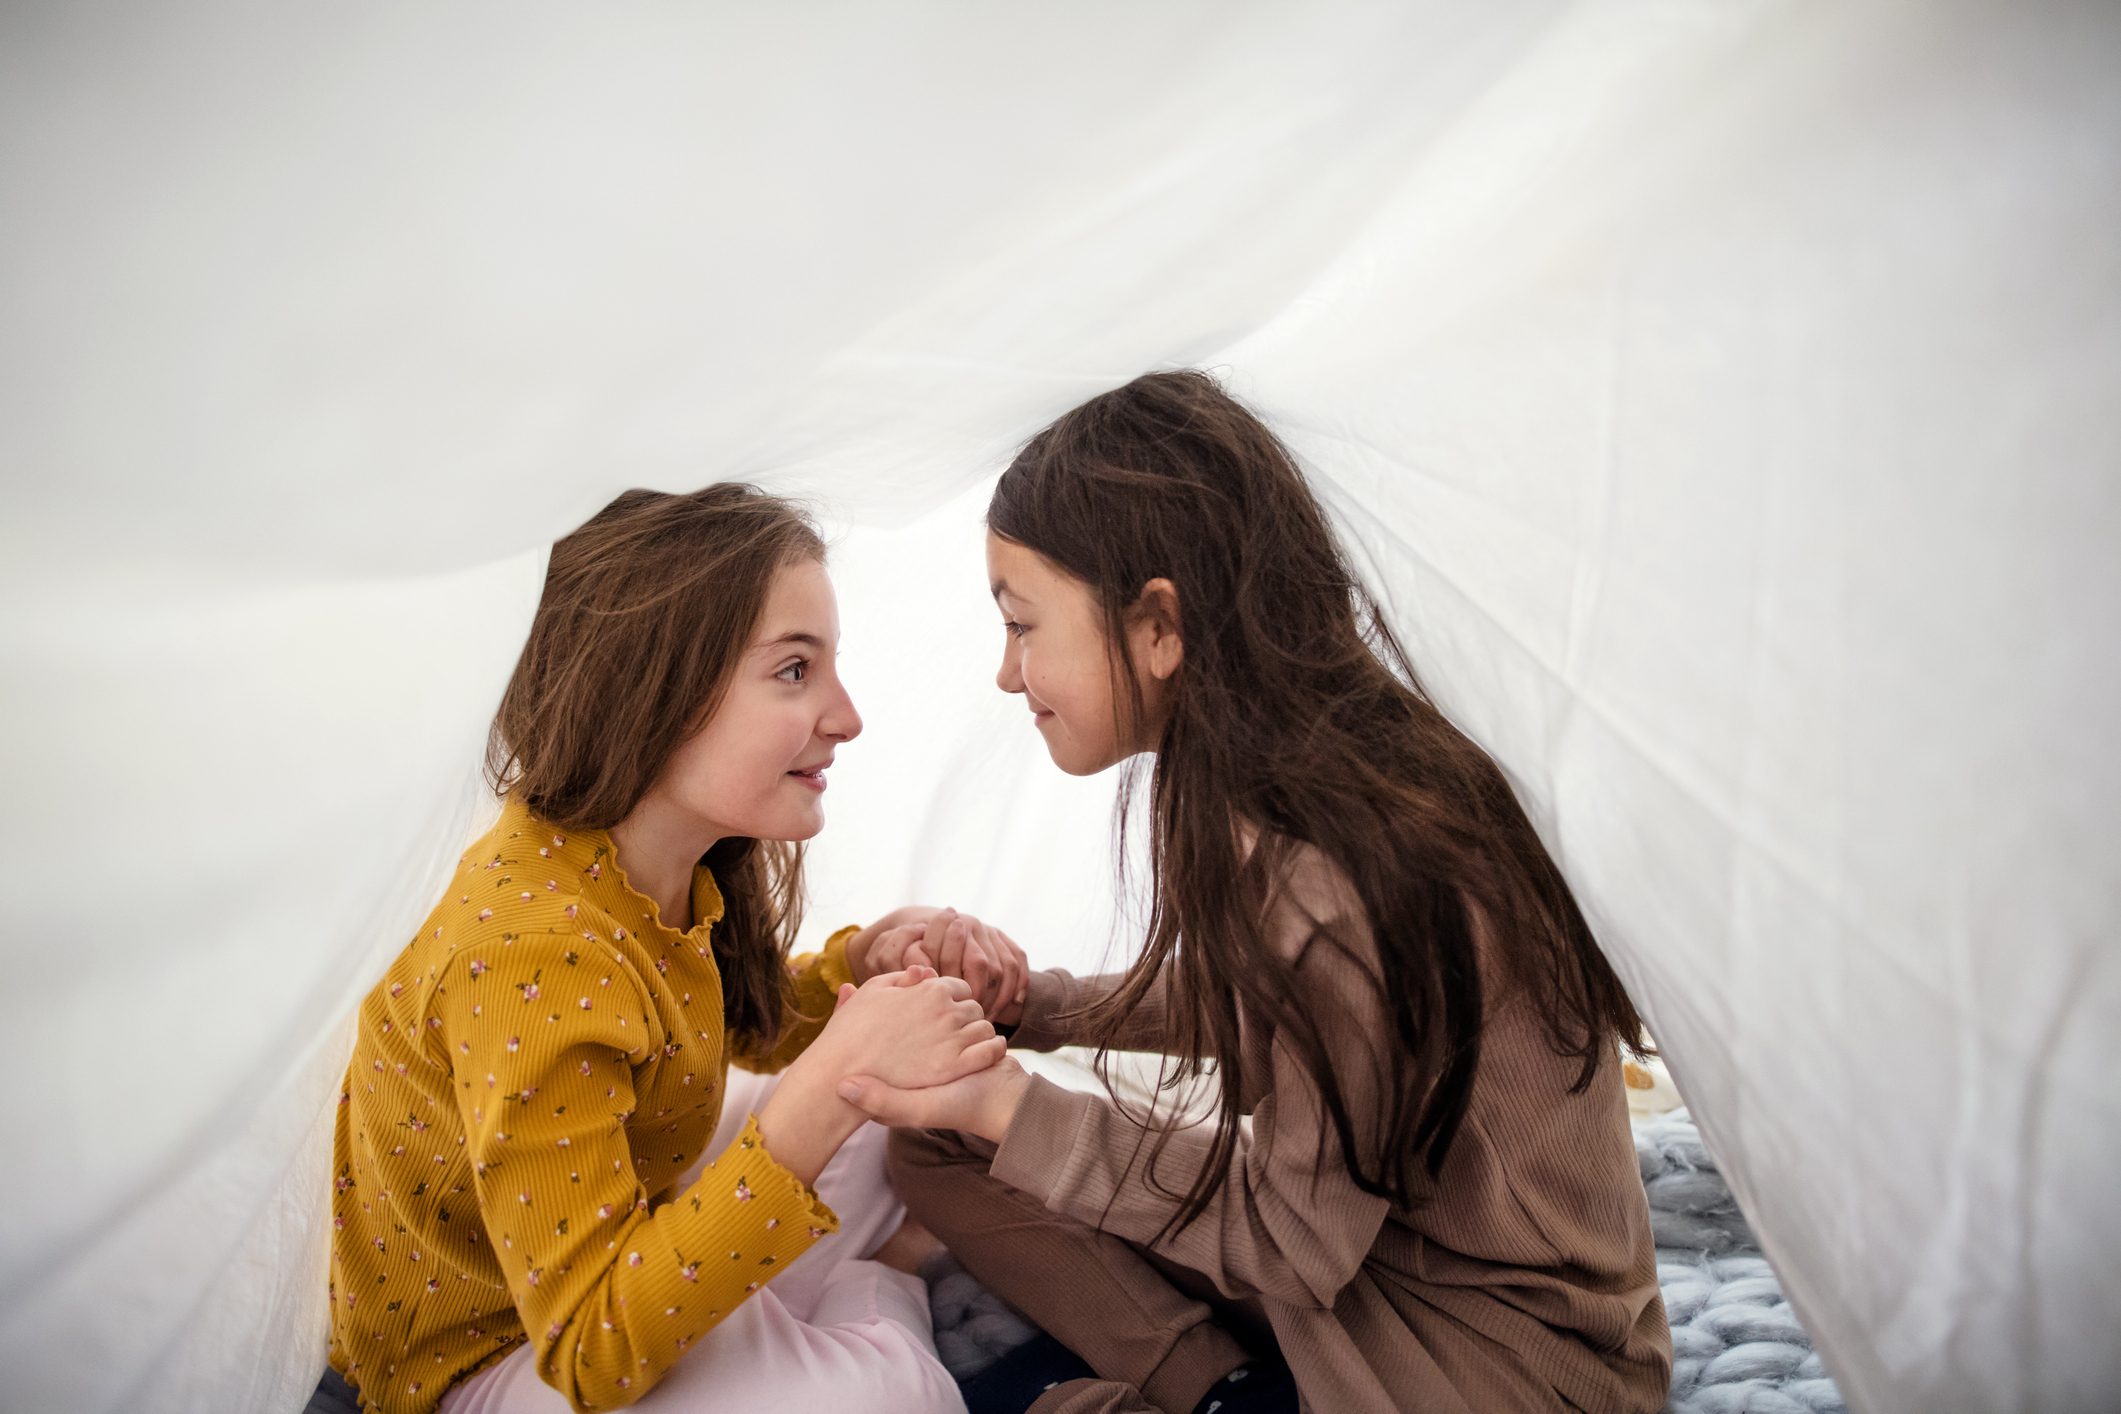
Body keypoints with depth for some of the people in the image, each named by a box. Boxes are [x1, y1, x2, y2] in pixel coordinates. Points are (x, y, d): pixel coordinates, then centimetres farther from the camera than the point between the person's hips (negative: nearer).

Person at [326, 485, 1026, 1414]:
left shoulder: (671, 864, -10)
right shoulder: (533, 954, -36)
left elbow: (747, 1028, 10)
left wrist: (867, 963, -12)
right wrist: (834, 1085, -42)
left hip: (625, 1214, 8)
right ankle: (879, 1292, 1)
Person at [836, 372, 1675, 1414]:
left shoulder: (1331, 888, -32)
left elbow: (1291, 1239, -20)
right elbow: (1232, 1006, 13)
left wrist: (1012, 1108, -20)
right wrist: (1026, 1002, 3)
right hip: (1361, 1244, 9)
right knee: (938, 1152, 1)